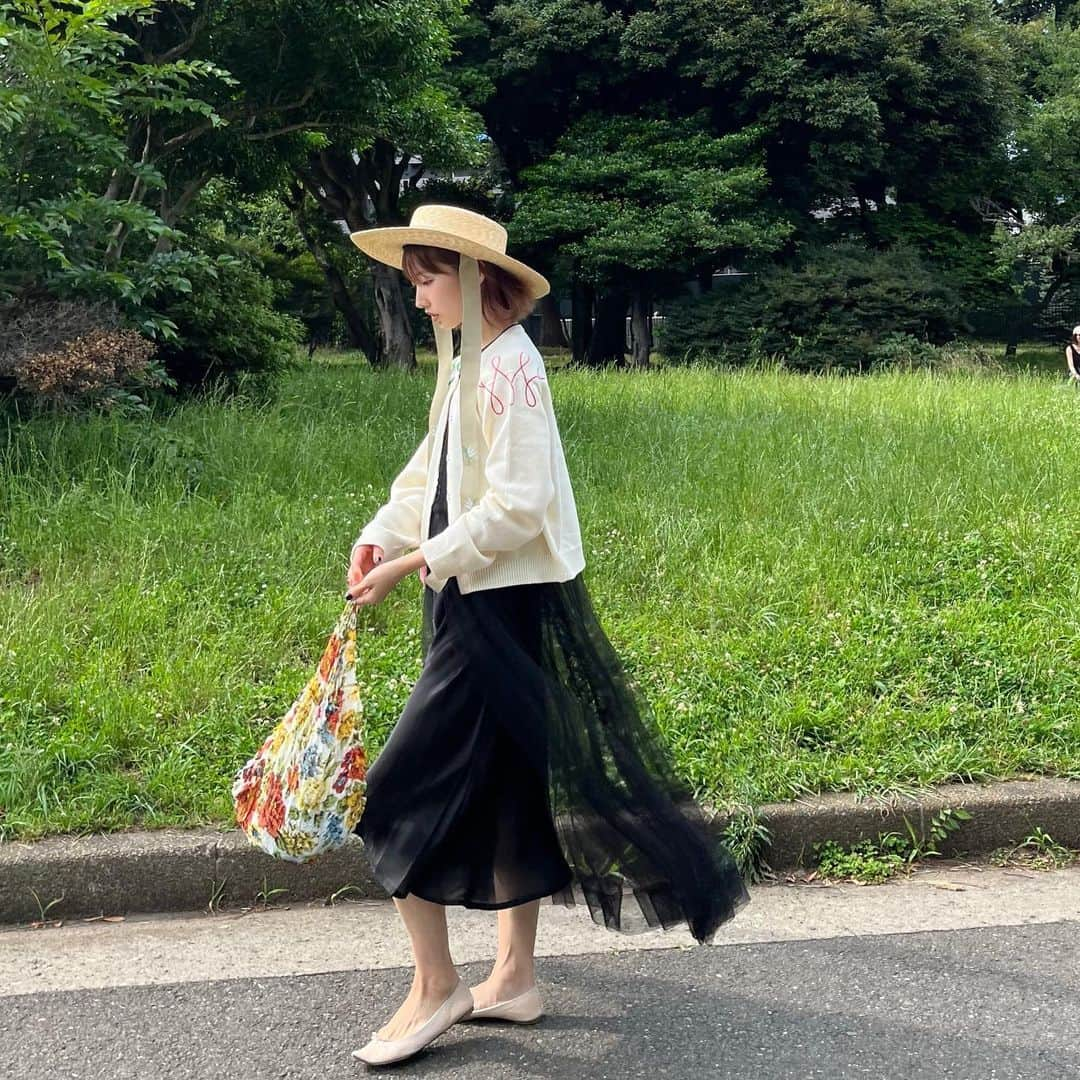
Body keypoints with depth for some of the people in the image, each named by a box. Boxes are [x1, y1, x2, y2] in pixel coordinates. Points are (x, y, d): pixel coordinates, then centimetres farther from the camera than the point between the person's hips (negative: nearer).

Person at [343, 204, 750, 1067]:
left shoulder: (508, 367, -17)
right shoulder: (465, 367, 12)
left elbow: (515, 507, -22)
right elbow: (426, 476, 14)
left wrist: (415, 563, -20)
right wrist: (379, 539, -2)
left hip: (503, 610, -10)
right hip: (479, 606, 10)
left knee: (406, 795, -5)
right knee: (503, 790, 15)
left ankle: (435, 987, 9)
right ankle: (514, 979, 27)